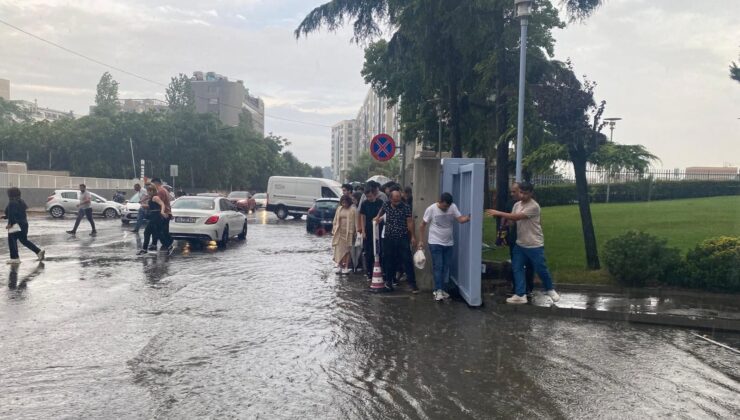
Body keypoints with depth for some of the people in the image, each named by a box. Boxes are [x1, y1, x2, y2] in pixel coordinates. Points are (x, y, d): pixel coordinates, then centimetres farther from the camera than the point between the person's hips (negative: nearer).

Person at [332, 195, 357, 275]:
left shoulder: (353, 210, -5)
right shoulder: (339, 209, 11)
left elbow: (356, 221, -6)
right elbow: (335, 220, 15)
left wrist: (356, 231, -10)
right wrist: (334, 230, 10)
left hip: (348, 233, -4)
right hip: (339, 232, 4)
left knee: (347, 250, -2)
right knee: (339, 249, 3)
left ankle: (346, 267, 2)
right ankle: (340, 266, 10)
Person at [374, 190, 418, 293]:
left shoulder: (406, 207, -9)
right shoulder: (386, 205, 1)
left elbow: (410, 222, -7)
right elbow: (381, 211, 27)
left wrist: (413, 237, -9)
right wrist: (378, 217, 12)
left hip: (402, 239, -3)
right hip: (389, 238, 3)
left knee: (407, 261, -4)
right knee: (388, 261, 10)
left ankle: (412, 283, -1)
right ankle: (389, 281, 23)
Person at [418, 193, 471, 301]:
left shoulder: (453, 207, -5)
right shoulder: (431, 209, -13)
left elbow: (460, 219, -14)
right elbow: (423, 225, -6)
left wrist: (468, 218, -36)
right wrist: (421, 241, -7)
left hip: (449, 243, 4)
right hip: (435, 243, -4)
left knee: (446, 267, 10)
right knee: (438, 266, -7)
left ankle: (443, 289, 20)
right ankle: (438, 290, -2)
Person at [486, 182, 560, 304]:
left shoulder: (534, 206, -21)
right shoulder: (517, 205, 5)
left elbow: (516, 217, -29)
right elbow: (512, 220, 8)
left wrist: (499, 213, -28)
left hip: (535, 245, -7)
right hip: (520, 244, 7)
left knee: (541, 270, 5)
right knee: (517, 268, 2)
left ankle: (550, 290, 30)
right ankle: (520, 295, 7)